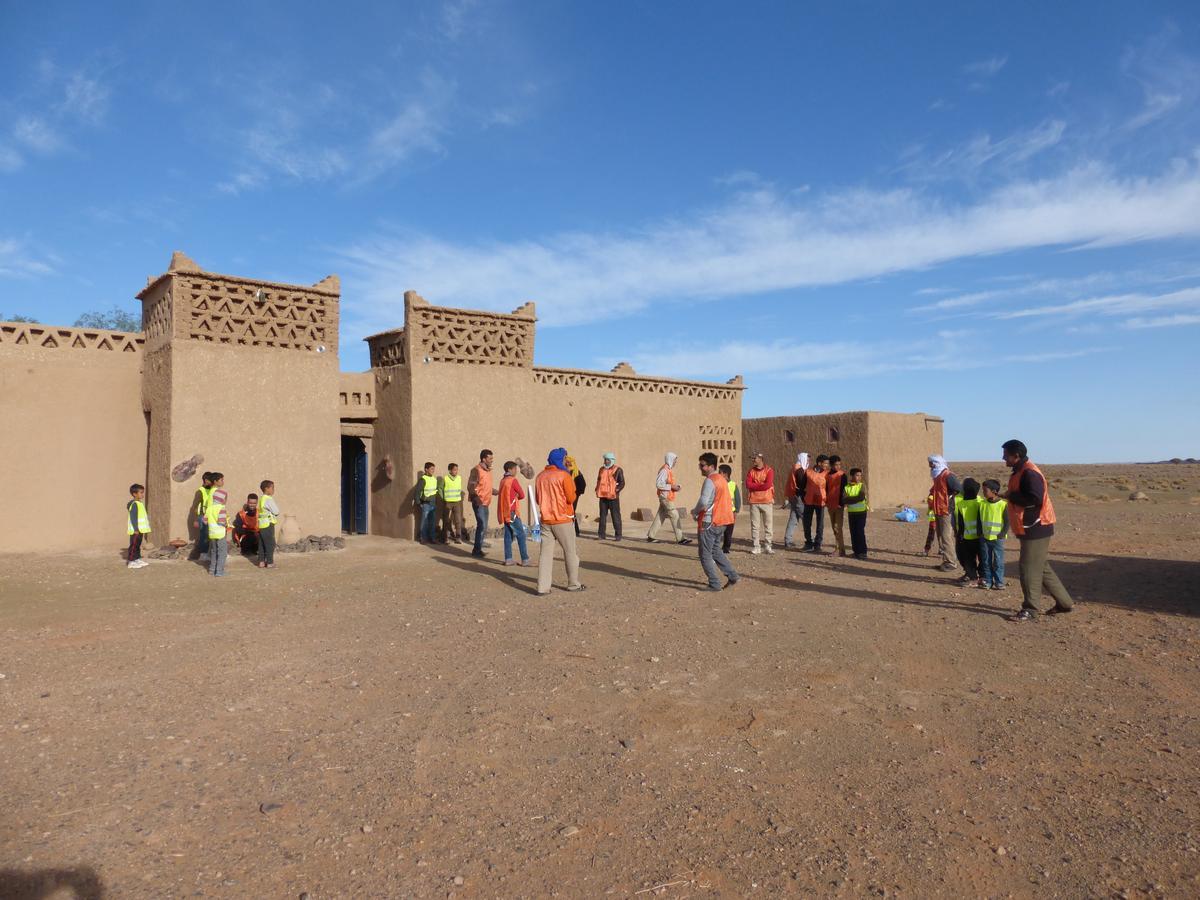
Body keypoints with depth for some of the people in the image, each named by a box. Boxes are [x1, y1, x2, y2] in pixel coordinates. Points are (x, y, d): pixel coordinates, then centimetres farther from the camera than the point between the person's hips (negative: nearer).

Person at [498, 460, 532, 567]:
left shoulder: (503, 481, 13)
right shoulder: (513, 480, -10)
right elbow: (522, 495, -6)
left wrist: (513, 497, 3)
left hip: (504, 512, 8)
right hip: (512, 512, -8)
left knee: (508, 535, 8)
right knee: (521, 535, -3)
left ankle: (508, 559, 6)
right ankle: (525, 559, -4)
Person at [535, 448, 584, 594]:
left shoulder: (541, 476, 6)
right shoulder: (564, 475, -11)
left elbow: (538, 499, 13)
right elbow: (571, 498, -11)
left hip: (545, 520, 5)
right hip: (562, 521, -5)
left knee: (545, 553, 4)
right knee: (570, 552, 10)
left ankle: (542, 587, 0)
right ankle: (573, 584, 18)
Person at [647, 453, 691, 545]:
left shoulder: (669, 470, 15)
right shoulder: (664, 470, -16)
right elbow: (658, 484, -22)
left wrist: (675, 486, 6)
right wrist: (671, 486, -22)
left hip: (668, 497, 10)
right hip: (665, 497, -10)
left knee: (660, 517, 11)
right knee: (674, 516, -8)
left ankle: (650, 536, 16)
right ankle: (680, 538, -5)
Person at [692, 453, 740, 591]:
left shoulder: (710, 481, -16)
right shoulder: (722, 479, 13)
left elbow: (703, 502, -25)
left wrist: (694, 512, -4)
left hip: (709, 522, -9)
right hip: (721, 521, 9)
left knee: (705, 555, 1)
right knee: (716, 551, 21)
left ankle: (714, 584, 1)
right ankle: (733, 576, 17)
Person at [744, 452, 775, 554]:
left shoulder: (769, 470, -2)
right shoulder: (751, 471, 8)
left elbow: (768, 485, -15)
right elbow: (748, 484, -4)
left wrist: (755, 486, -6)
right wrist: (761, 485, -10)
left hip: (767, 501, -2)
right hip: (754, 501, 2)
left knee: (768, 525, 1)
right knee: (754, 525, 3)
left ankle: (768, 546, 9)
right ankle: (755, 547, 7)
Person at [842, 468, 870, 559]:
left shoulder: (862, 486, -2)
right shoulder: (846, 487, 3)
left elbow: (862, 497, -17)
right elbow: (844, 500, -8)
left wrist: (849, 500, -13)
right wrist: (855, 499, -20)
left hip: (861, 512, -3)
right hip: (851, 513, 3)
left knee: (860, 532, -5)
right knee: (853, 532, 6)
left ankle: (863, 552, 0)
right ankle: (856, 551, 15)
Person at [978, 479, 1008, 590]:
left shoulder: (1003, 504, -9)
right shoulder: (982, 503, 3)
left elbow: (1007, 522, -5)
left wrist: (1002, 534, -10)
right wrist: (980, 533, 3)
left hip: (997, 538, -4)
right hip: (984, 538, 4)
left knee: (998, 561, 2)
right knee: (986, 561, 8)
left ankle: (999, 582, 10)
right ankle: (987, 581, 16)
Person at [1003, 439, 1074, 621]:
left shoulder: (1029, 473, -18)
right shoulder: (1020, 472, 15)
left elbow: (1035, 499, -27)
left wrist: (1011, 496, -19)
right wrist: (1011, 496, 7)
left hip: (1035, 529, -11)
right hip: (1029, 528, 11)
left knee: (1030, 569, -5)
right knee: (1042, 567, 16)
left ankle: (1029, 609, 2)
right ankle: (1064, 602, 25)